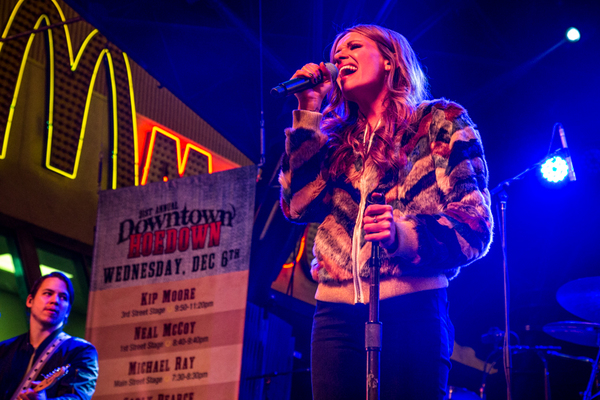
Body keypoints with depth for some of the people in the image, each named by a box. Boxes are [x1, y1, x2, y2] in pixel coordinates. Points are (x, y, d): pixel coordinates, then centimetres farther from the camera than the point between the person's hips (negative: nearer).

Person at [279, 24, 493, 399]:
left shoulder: (441, 122, 6)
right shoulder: (337, 140, 21)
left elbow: (475, 225, -2)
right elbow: (300, 205, 5)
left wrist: (405, 235, -21)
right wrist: (309, 113, 5)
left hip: (412, 308, -4)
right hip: (337, 311, 4)